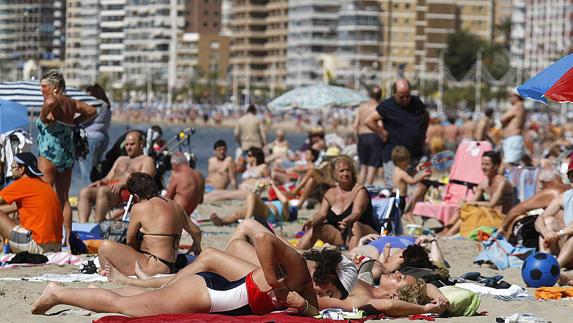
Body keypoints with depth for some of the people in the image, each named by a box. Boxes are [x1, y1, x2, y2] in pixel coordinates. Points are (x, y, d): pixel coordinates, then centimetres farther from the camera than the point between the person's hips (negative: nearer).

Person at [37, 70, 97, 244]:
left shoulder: (52, 100, -12)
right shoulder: (71, 102, 11)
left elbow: (51, 102, -37)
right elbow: (92, 111, 22)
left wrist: (43, 117, -20)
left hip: (50, 152, -8)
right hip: (68, 153, 8)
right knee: (63, 198, 13)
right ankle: (68, 237, 13)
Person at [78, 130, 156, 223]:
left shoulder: (147, 160, 13)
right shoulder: (121, 159, 36)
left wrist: (121, 184, -21)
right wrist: (101, 181, 2)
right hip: (110, 188, 7)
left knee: (102, 190, -37)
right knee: (84, 192, -21)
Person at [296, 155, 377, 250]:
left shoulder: (360, 191, -6)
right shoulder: (330, 194, 10)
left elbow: (356, 213, -21)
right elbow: (322, 213, -1)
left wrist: (347, 221, -45)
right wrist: (312, 221, -25)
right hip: (340, 236, 5)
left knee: (355, 225, -37)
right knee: (314, 227, -12)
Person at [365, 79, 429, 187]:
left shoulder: (416, 102, 8)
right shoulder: (387, 106, -7)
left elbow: (426, 117, 26)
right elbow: (369, 121, -8)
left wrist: (422, 135, 15)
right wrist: (383, 134, -8)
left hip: (417, 156, 5)